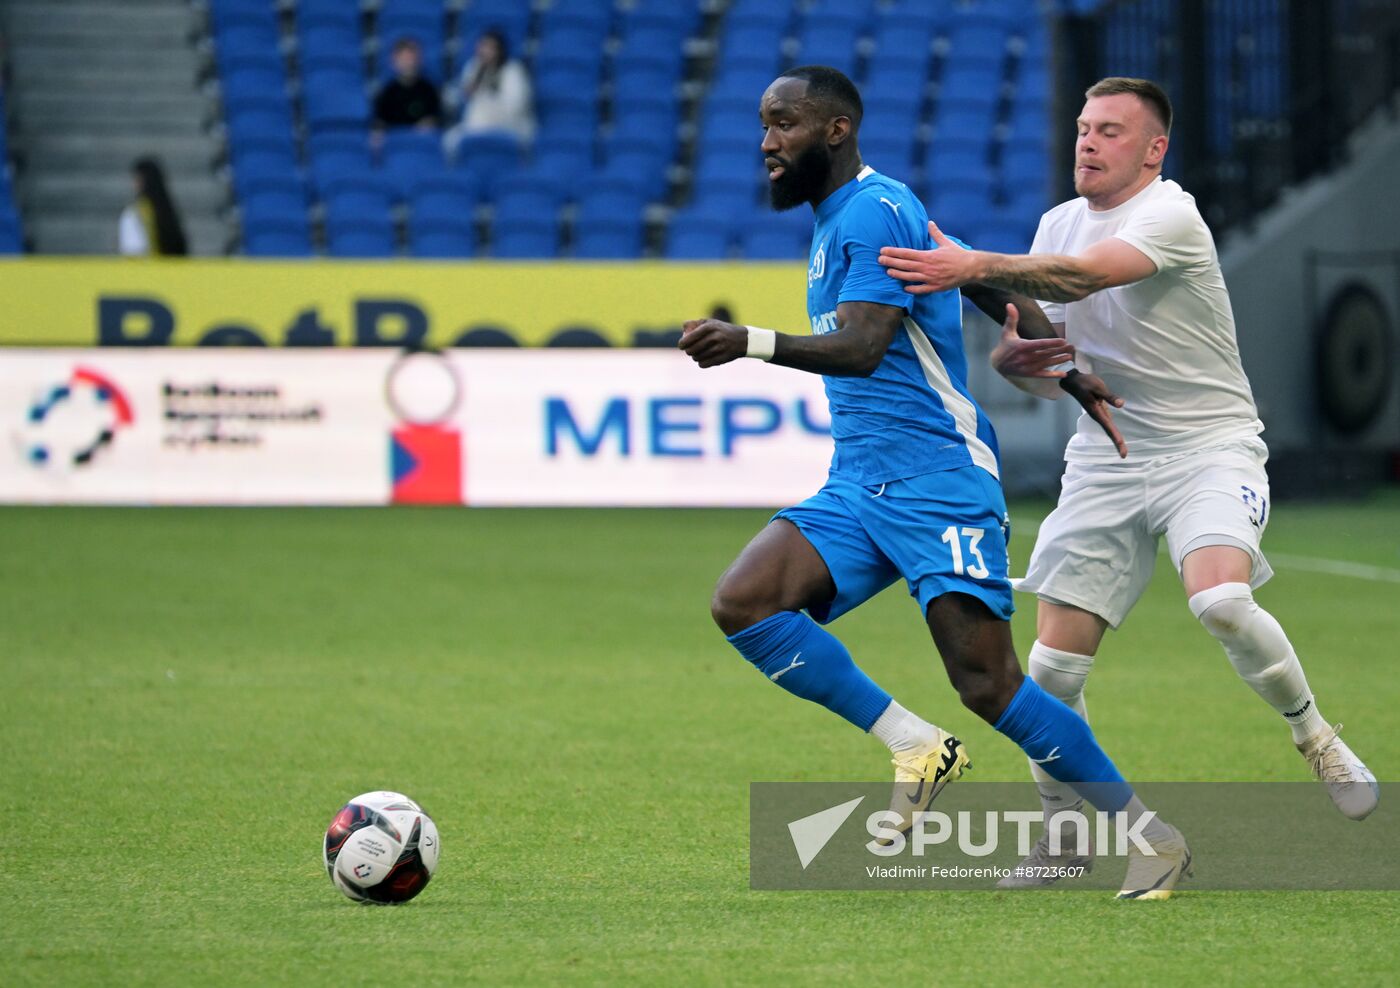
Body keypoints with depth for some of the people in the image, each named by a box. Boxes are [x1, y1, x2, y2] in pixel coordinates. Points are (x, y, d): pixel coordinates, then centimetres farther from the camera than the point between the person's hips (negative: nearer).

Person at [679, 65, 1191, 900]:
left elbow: (862, 346, -24)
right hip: (856, 487, 9)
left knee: (989, 685, -13)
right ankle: (916, 747, -5)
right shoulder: (840, 219, 19)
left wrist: (752, 344, -39)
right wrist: (1069, 368, 30)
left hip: (938, 479, -9)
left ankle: (1151, 836, 1)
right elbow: (991, 286, 26)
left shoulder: (875, 210, -11)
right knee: (743, 602, -14)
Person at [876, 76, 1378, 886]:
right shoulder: (1058, 224, 9)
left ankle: (1314, 735, -4)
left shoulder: (1170, 216, -15)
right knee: (1054, 665, -5)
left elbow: (1083, 276, -34)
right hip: (1107, 456, 6)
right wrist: (1018, 354, -8)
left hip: (1210, 446, -6)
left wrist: (975, 267, -46)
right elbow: (1049, 367, 17)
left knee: (1221, 600, -31)